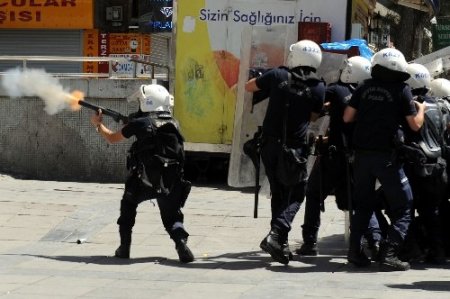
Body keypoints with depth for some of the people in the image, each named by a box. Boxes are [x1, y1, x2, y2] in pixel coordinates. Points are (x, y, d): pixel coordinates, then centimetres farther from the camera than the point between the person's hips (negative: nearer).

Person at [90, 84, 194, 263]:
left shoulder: (139, 123, 2)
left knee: (128, 205, 24)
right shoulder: (173, 124, 13)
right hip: (171, 184, 3)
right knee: (172, 216, 16)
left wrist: (98, 124, 37)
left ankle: (124, 248, 22)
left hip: (144, 181, -3)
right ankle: (181, 243, -13)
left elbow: (112, 138, 19)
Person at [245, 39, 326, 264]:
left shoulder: (277, 76, -2)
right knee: (294, 195, 5)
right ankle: (276, 234, -17)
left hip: (269, 145, 3)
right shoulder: (318, 88, -5)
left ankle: (281, 243, 16)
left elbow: (249, 87, 12)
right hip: (294, 147, -3)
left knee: (278, 193, 16)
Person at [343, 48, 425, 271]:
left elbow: (347, 117, 7)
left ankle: (355, 250, 13)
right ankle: (389, 254, -8)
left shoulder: (364, 88, 6)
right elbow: (415, 125, -3)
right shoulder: (402, 90, -5)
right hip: (386, 155, -5)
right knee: (402, 206, 3)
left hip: (362, 154, 5)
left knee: (363, 204, 18)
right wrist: (421, 108, 16)